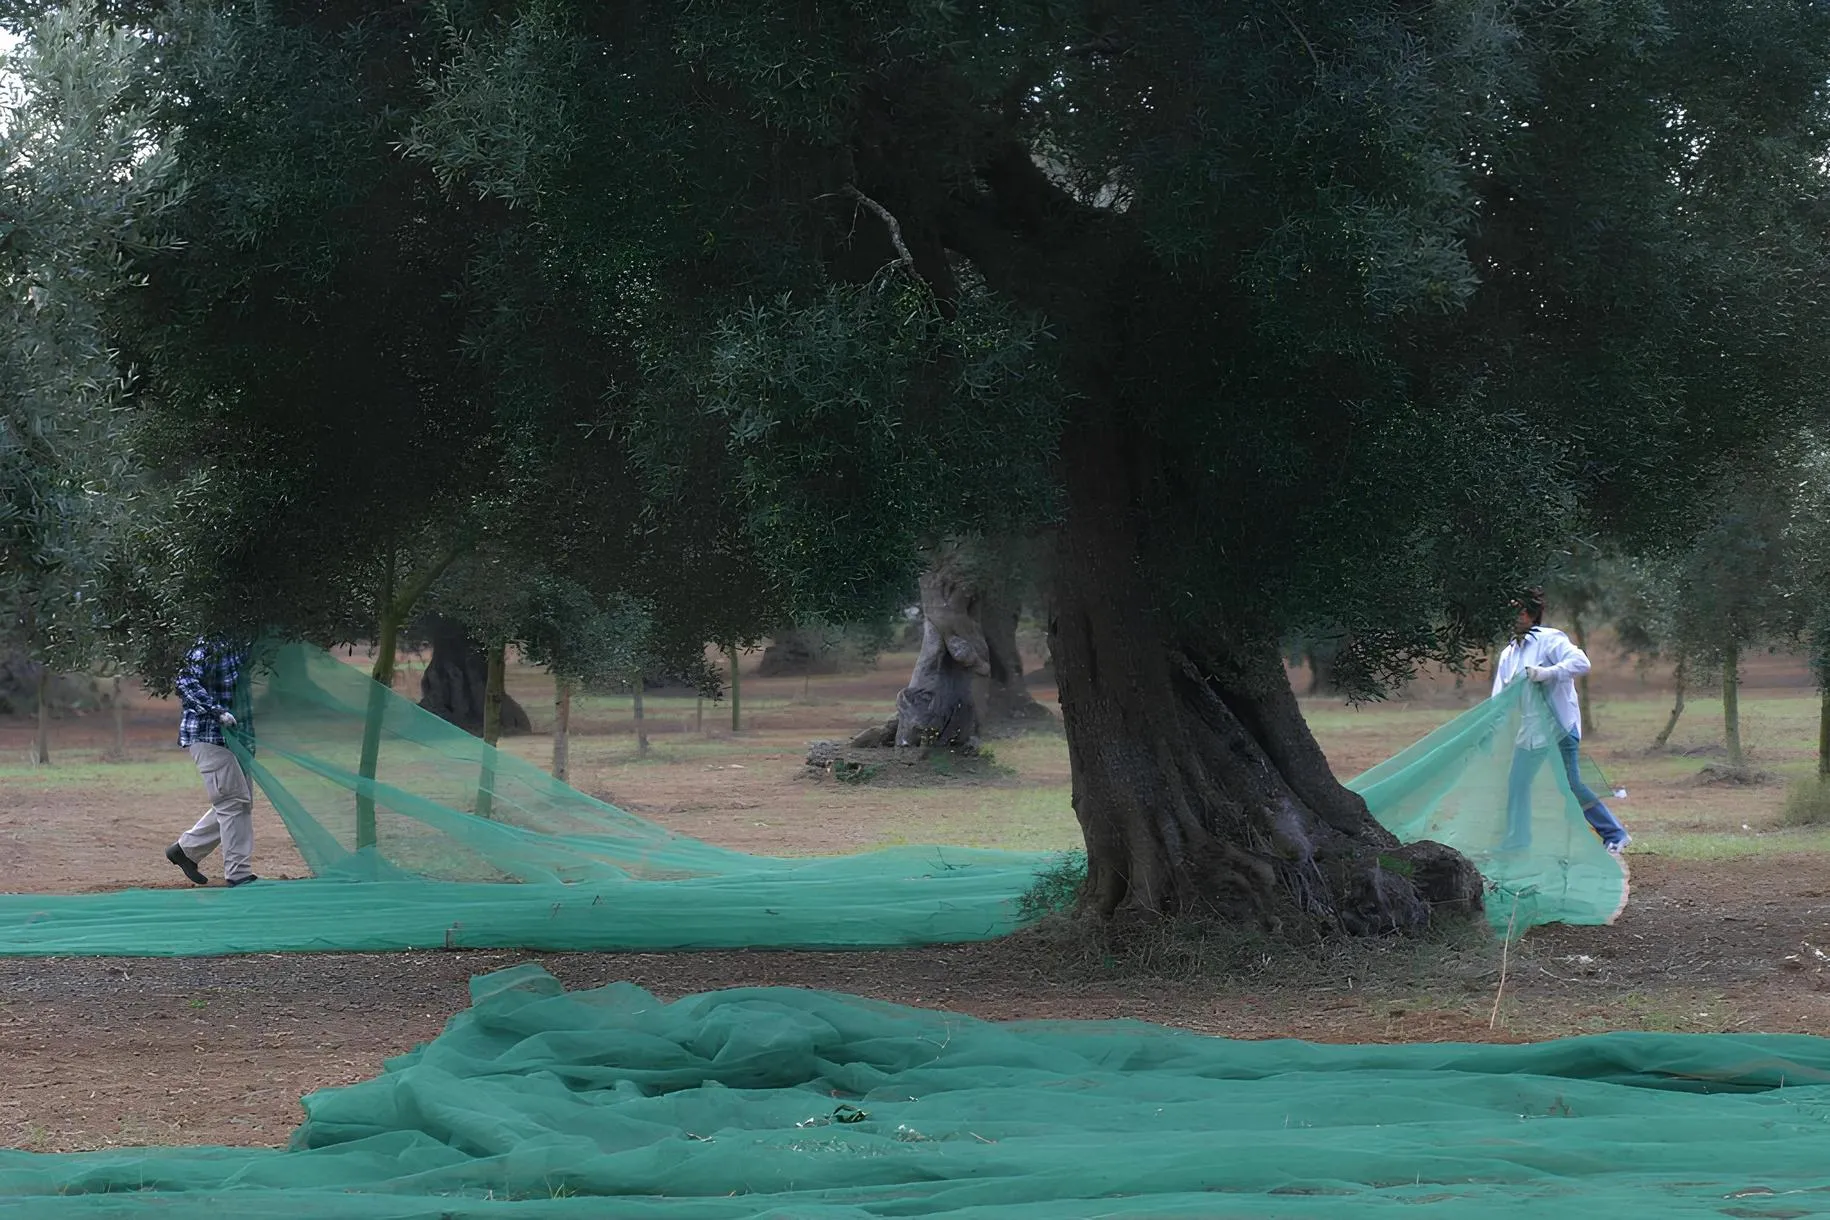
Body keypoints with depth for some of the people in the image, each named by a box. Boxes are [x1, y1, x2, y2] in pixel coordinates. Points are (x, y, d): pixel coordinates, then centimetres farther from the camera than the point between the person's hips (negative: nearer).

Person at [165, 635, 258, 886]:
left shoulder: (237, 648, 12)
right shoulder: (207, 647, -14)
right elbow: (187, 682, -24)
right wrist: (218, 712, -30)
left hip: (233, 736, 9)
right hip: (207, 735, -9)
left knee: (241, 802, 14)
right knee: (234, 801, -9)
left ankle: (186, 849, 25)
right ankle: (239, 873, -4)